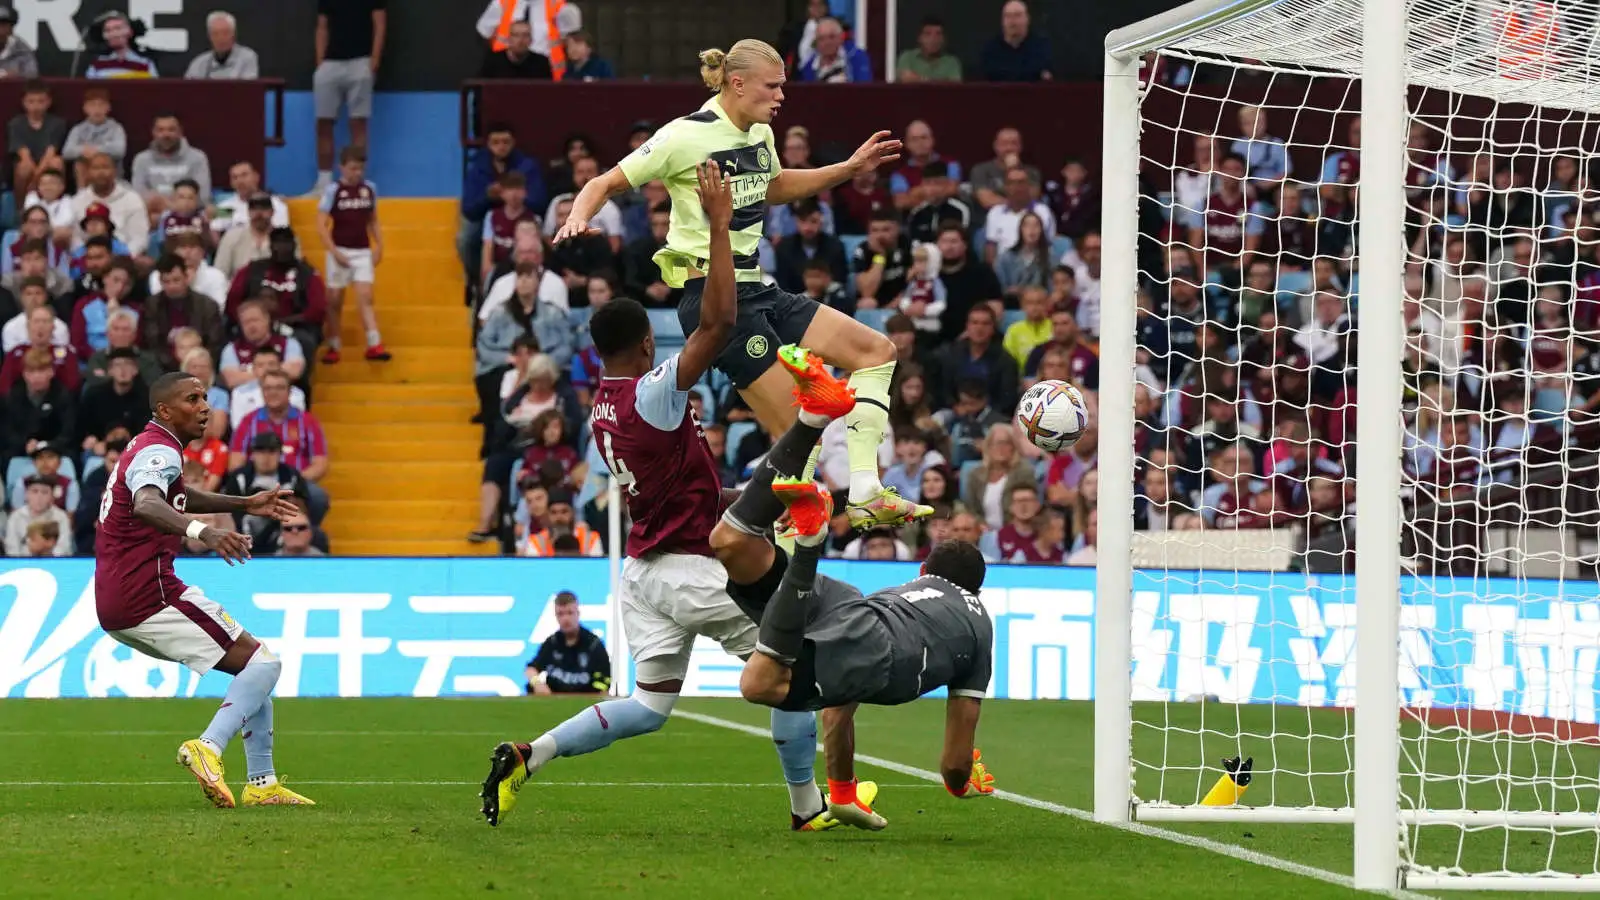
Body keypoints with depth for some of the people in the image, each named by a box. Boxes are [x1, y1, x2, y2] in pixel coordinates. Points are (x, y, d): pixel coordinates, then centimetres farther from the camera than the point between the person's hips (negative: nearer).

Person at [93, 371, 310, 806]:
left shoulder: (148, 446, 20)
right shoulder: (158, 452, -13)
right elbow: (146, 506, -36)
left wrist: (245, 504, 46)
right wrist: (202, 532, -53)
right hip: (150, 594, -10)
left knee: (255, 663, 17)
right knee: (263, 663, -10)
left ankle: (263, 783, 11)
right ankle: (208, 748, -28)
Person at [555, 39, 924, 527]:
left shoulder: (760, 134, 11)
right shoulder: (686, 136, -13)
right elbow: (606, 184, -8)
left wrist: (850, 168, 25)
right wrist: (578, 219, -28)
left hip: (755, 292, 9)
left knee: (876, 350, 6)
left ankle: (866, 494, 0)